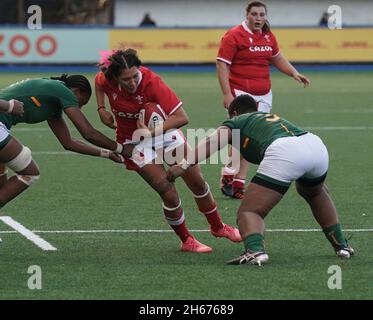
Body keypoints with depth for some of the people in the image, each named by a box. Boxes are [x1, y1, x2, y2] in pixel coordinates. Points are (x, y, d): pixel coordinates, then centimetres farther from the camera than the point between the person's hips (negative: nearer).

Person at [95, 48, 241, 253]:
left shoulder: (151, 82, -31)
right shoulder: (106, 80, -23)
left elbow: (182, 117, -32)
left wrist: (151, 132, -37)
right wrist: (101, 109, -7)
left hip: (163, 129, 0)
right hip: (134, 141, 0)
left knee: (197, 183, 7)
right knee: (169, 195, -11)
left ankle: (218, 227, 33)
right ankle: (187, 241, 11)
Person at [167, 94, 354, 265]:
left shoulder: (236, 121, 25)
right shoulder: (272, 117, 42)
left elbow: (214, 142, 4)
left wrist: (184, 165, -3)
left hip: (284, 151, -6)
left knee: (249, 212, -1)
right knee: (314, 193, 38)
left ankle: (255, 251, -31)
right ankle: (341, 246, 39)